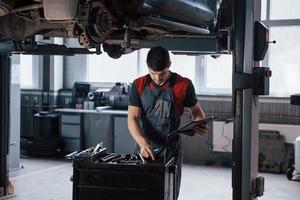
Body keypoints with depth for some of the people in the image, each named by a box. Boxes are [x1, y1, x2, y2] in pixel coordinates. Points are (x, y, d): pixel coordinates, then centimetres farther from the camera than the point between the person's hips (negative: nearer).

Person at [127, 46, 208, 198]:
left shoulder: (184, 85, -3)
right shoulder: (138, 86, 0)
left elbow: (196, 111, 10)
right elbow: (133, 118, -6)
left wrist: (199, 124, -13)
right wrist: (143, 143, -23)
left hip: (172, 150, -1)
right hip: (145, 149, 1)